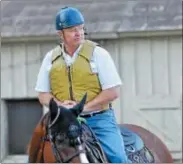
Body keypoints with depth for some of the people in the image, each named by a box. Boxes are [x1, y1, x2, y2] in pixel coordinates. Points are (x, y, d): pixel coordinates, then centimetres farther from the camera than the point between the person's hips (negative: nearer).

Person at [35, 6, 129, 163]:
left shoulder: (98, 53, -1)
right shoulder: (51, 58, 9)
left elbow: (112, 92, -4)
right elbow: (43, 94, 11)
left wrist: (84, 107, -14)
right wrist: (60, 105, -10)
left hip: (99, 120, -3)